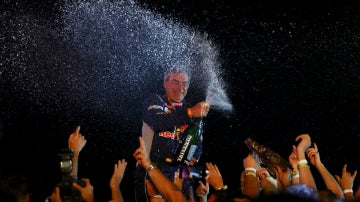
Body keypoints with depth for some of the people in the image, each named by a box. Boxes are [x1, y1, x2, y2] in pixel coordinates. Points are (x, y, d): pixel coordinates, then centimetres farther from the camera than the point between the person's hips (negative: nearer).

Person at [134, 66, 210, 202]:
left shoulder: (190, 110, 17)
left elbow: (198, 141, 15)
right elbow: (158, 122, -18)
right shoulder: (155, 101, 4)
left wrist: (194, 156, -8)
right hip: (152, 171, -4)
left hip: (180, 174, 4)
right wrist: (189, 113, -25)